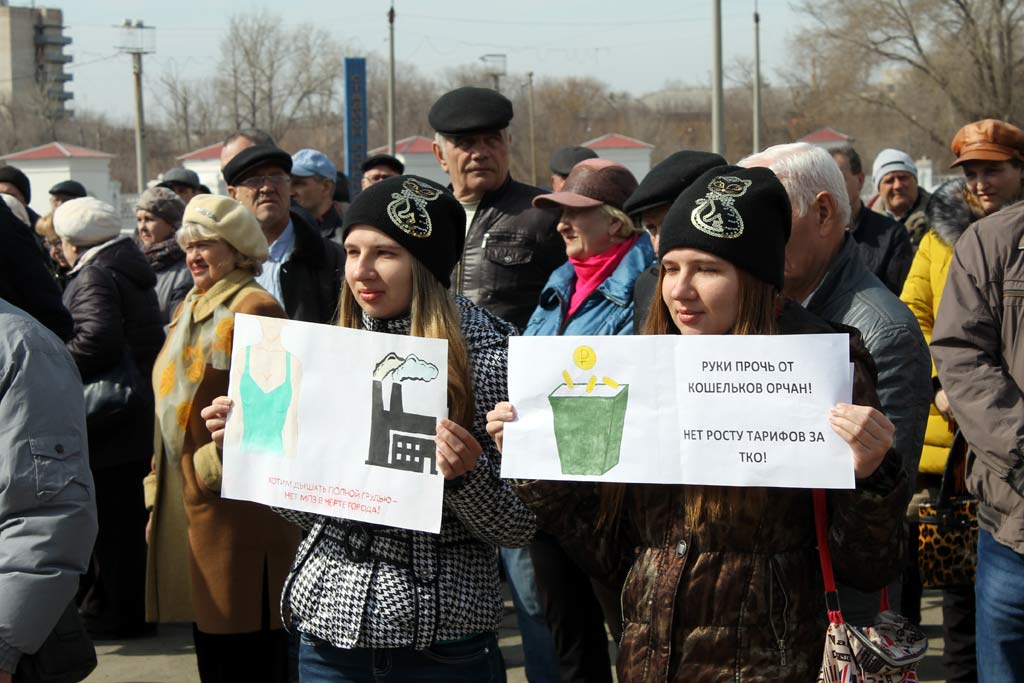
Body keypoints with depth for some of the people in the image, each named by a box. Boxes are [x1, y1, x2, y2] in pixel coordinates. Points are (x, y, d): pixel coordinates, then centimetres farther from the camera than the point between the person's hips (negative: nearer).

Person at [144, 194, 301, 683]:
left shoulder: (253, 308, -10)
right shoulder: (187, 311, 17)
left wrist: (210, 470, -14)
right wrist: (158, 498, 17)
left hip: (237, 510, -8)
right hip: (185, 505, 9)